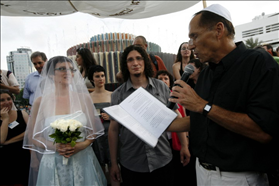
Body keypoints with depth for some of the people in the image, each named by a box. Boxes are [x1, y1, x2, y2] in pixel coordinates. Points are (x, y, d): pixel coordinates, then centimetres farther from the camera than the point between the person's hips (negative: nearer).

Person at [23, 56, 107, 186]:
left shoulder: (83, 98, -2)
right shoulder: (41, 101, -4)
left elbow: (94, 130, 4)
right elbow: (33, 136, 1)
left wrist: (83, 144, -14)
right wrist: (53, 146, -15)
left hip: (83, 160, 1)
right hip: (54, 163, -1)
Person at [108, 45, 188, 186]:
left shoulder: (161, 87, -1)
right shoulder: (118, 94, -3)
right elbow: (113, 129, 0)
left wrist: (183, 145, 4)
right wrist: (114, 163, 2)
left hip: (162, 160, 1)